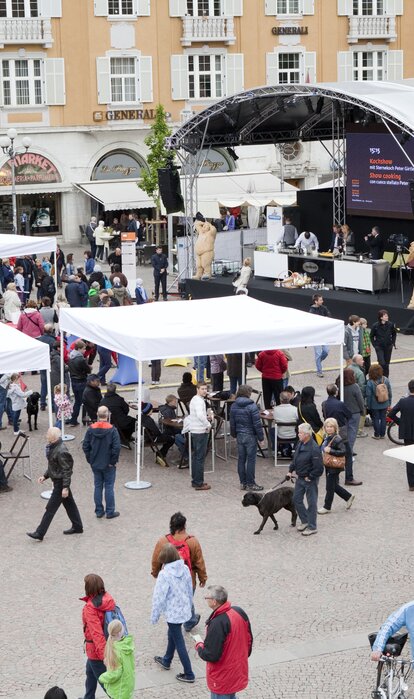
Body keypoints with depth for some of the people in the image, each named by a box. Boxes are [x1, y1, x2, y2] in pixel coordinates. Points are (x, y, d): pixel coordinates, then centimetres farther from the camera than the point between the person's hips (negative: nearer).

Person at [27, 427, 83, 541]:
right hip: (57, 480, 10)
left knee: (51, 508, -3)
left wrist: (65, 487, -23)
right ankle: (77, 527, 31)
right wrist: (45, 476, 11)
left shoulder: (61, 451, -26)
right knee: (69, 504, 19)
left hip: (60, 483, -10)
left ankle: (39, 534, 2)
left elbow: (67, 470, -24)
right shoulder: (53, 447, 5)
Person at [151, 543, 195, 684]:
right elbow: (190, 589, 6)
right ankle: (166, 660, 49)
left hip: (173, 613, -7)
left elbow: (159, 597, -19)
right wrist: (189, 605, 22)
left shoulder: (164, 574, -26)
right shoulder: (185, 569, -7)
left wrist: (154, 616, -6)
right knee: (172, 635, 28)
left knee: (179, 643, 5)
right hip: (184, 609, 7)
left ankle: (189, 674, 13)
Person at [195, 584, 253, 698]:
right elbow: (249, 640, 7)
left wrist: (199, 645, -8)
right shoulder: (240, 612, -7)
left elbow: (211, 655, -28)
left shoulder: (217, 624, -32)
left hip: (222, 679, -7)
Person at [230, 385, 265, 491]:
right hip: (250, 436, -6)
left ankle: (243, 483, 16)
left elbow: (232, 423, 10)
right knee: (251, 459, 0)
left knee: (241, 459, 11)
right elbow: (257, 424, -14)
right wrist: (261, 438, -8)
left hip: (240, 436, 6)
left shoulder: (234, 406, 3)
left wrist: (234, 435, 24)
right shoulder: (252, 406, -15)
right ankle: (250, 484, 3)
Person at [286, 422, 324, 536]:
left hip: (310, 480, -9)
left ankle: (312, 527, 15)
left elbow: (319, 468, -24)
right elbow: (295, 459, 17)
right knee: (296, 499, 16)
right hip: (300, 478, 9)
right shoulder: (300, 444, 1)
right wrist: (290, 470, 10)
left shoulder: (314, 449, -25)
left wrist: (310, 477, -16)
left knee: (311, 503, 4)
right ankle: (305, 521, 33)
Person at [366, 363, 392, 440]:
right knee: (383, 418, 15)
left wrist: (368, 405, 0)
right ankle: (382, 434, 23)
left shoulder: (370, 382, -20)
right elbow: (390, 393, 0)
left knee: (375, 419, 12)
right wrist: (389, 403, 12)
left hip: (375, 405, -3)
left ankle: (377, 435, 19)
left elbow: (369, 395, -13)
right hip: (385, 405, 3)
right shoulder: (386, 380, -10)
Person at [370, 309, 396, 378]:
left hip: (388, 347, 3)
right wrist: (375, 345, -3)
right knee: (382, 363, -13)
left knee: (387, 364, 9)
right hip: (379, 347, -3)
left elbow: (394, 334, 10)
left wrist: (393, 343, 5)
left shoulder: (391, 325, -7)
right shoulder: (375, 326, -12)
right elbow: (372, 336, 2)